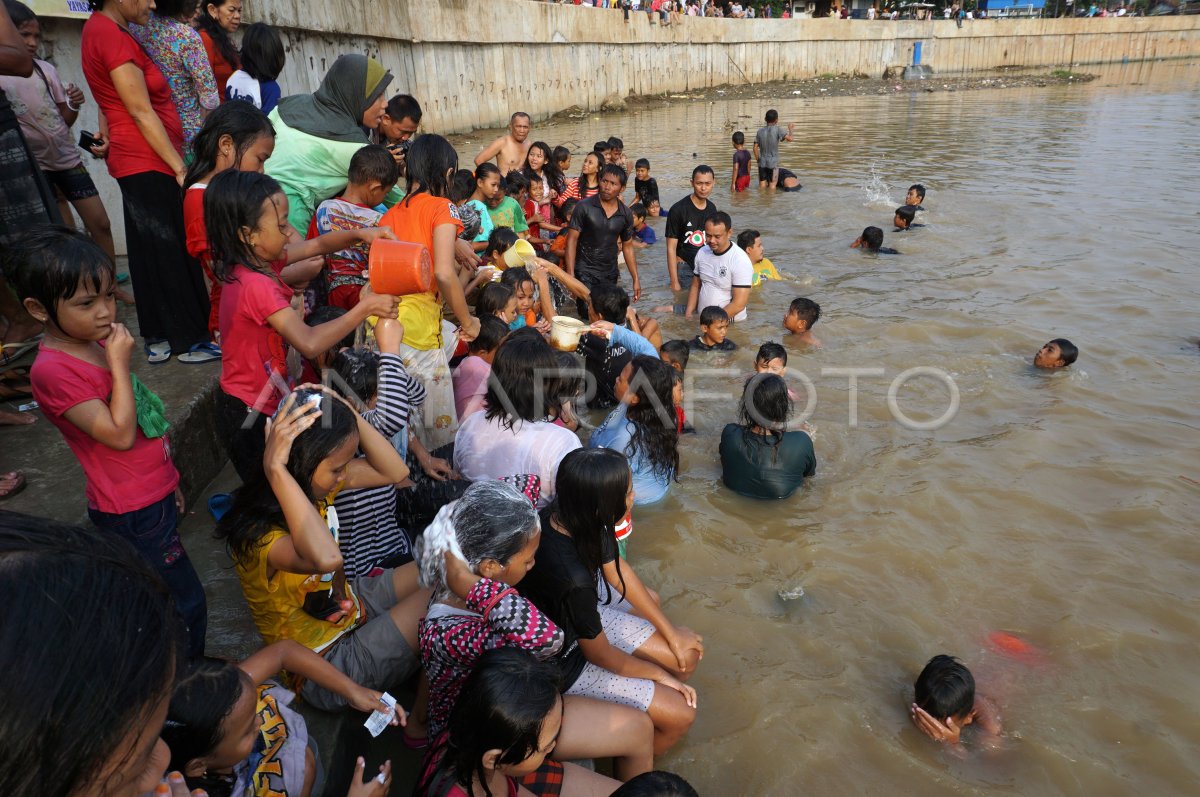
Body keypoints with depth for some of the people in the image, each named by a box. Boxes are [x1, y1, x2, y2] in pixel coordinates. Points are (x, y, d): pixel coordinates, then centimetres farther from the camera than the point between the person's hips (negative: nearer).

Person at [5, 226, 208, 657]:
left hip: (154, 498, 8)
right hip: (132, 514, -8)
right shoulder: (53, 370, -22)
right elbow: (120, 434, -25)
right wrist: (120, 362, -23)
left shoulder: (96, 340, 5)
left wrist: (167, 477, 20)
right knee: (187, 609, 1)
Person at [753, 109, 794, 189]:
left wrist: (758, 160, 11)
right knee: (772, 185, 4)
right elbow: (789, 138, -19)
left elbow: (755, 148, 0)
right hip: (773, 163, -3)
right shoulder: (777, 129, -10)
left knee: (762, 185, 10)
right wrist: (790, 128, -1)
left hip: (762, 163, 3)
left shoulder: (760, 131, 1)